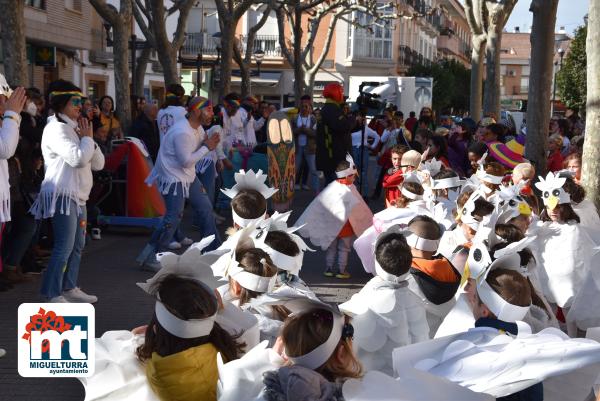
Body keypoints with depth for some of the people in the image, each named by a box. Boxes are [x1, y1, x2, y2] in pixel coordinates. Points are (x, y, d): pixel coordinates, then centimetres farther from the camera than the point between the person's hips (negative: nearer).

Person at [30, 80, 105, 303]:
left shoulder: (74, 129, 18)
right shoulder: (56, 129, -11)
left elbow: (98, 164, 14)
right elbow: (78, 158, -25)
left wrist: (89, 140, 0)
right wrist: (87, 137, -8)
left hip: (78, 196, 10)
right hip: (62, 194, -10)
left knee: (77, 245, 12)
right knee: (64, 246, -11)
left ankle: (69, 288, 21)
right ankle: (52, 294, -7)